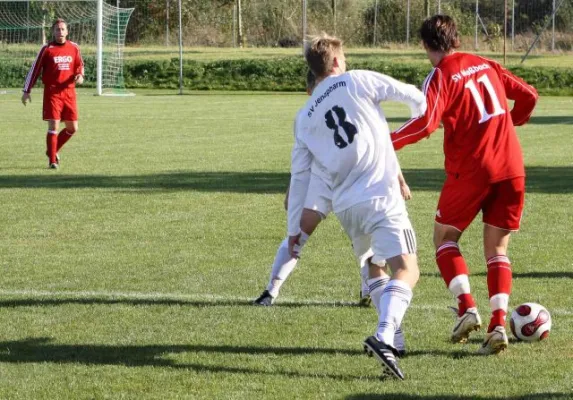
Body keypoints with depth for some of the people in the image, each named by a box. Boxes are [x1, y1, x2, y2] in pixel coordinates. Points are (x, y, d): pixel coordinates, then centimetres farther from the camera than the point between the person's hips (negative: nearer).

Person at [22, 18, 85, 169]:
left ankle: (53, 150, 28)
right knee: (53, 126, -11)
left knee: (72, 128, 5)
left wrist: (80, 76, -3)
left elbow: (80, 66, 20)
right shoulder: (47, 49, -3)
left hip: (69, 92, 4)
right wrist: (27, 91, -1)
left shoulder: (74, 48, 6)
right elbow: (35, 70, 1)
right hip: (52, 93, -4)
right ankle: (52, 160, -2)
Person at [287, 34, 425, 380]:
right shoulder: (357, 81, 2)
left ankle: (390, 336, 22)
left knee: (374, 266, 28)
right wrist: (424, 111, 28)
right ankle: (384, 336, -34)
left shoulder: (304, 118, 14)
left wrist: (294, 228, 24)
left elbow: (299, 176, 17)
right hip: (381, 198, -5)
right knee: (406, 271, -12)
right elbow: (411, 95, 4)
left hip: (346, 207, 5)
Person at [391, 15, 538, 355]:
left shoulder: (441, 76, -5)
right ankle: (499, 324, -5)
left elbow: (426, 123, -18)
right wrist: (513, 120, 36)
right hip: (511, 168, 5)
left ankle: (467, 307, -6)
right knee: (497, 249, 11)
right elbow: (528, 95, 16)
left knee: (445, 237, 13)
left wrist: (389, 143, -8)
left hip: (470, 170, -5)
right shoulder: (486, 65, 13)